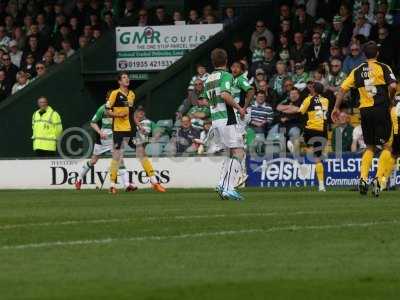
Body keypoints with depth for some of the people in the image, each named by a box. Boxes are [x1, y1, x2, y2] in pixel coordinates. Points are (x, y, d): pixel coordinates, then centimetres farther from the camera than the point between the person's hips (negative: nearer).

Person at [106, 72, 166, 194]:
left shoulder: (131, 94, 16)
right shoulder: (115, 94, -3)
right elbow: (107, 110, -5)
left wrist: (139, 126, 17)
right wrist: (117, 114, -21)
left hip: (131, 129, 5)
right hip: (119, 130, -5)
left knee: (142, 153, 1)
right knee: (117, 156, -3)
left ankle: (154, 182, 2)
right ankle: (112, 185, 6)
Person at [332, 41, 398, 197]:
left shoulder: (358, 71, 9)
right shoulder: (383, 68, -3)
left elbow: (342, 89, 5)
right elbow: (393, 86, -16)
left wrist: (336, 108, 12)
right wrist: (389, 100, 2)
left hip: (365, 111, 4)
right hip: (381, 109, -4)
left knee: (370, 148, 17)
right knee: (387, 146, 4)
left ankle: (363, 178, -1)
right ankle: (378, 178, -13)